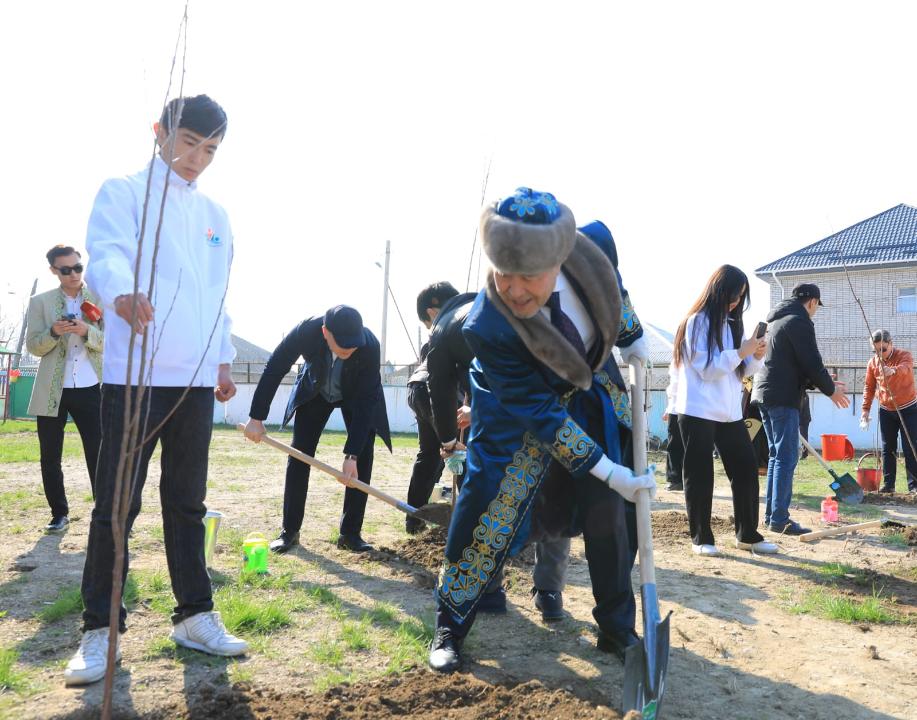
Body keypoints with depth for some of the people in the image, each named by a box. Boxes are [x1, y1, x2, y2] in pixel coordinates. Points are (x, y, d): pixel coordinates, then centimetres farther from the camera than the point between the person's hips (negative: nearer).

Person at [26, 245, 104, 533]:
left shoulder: (100, 299, 5)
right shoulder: (40, 302, 6)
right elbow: (34, 347, 3)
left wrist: (87, 331, -19)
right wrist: (54, 332, -17)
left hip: (90, 389, -1)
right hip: (52, 391, 1)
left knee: (99, 454, -2)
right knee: (50, 458, 8)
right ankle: (59, 514, 21)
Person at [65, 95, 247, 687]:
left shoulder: (216, 215, 18)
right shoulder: (124, 193, 1)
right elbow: (107, 250, -19)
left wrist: (224, 359, 15)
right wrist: (123, 292, -41)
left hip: (196, 377, 5)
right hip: (136, 373, -5)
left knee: (187, 502, 12)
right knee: (116, 504, 1)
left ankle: (195, 616, 22)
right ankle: (100, 629, 14)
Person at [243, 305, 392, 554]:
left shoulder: (370, 345, -39)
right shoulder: (306, 331, -37)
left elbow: (365, 401, -33)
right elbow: (274, 369, -22)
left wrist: (351, 455, -35)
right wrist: (256, 418, -20)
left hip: (356, 395, -1)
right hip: (315, 391, 1)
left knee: (363, 458, -11)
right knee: (299, 455, -3)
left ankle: (350, 533, 0)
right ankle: (289, 530, 8)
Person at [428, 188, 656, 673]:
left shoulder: (591, 245, -29)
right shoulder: (485, 328, -37)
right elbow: (539, 413, -30)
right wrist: (610, 472, -29)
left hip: (585, 395, 4)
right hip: (518, 408, -4)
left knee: (607, 509, 7)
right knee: (490, 509, -8)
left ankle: (617, 630, 26)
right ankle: (449, 627, 15)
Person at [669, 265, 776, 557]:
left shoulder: (733, 323, 13)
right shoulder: (698, 322, -7)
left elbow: (740, 370, 15)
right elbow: (707, 368, -14)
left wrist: (756, 357, -4)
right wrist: (741, 352, -19)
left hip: (730, 411, 7)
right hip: (698, 411, -7)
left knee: (746, 468, 6)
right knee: (700, 474, 0)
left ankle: (747, 534, 17)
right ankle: (700, 537, 9)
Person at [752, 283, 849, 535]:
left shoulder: (775, 321, 21)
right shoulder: (800, 322, -9)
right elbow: (812, 363, -13)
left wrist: (824, 383, 23)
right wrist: (831, 390, 3)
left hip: (764, 394, 9)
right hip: (783, 397, -9)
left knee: (776, 455, 14)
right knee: (787, 458, -6)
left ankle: (771, 514, 16)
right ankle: (779, 519, -6)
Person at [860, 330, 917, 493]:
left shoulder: (904, 355, -12)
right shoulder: (873, 362, 0)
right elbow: (869, 386, 6)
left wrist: (893, 370, -59)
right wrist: (866, 409, -1)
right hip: (886, 411, 4)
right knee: (888, 449, 6)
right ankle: (888, 483, 11)